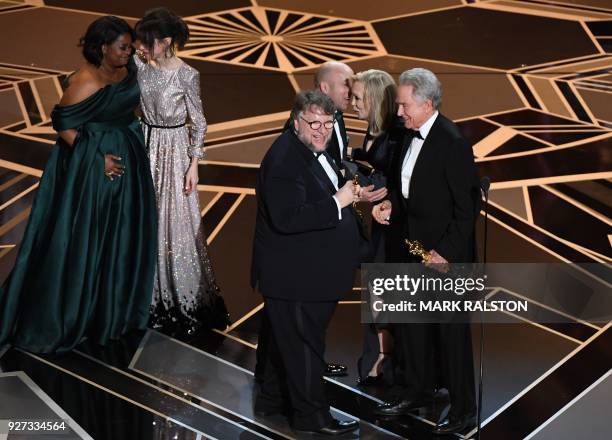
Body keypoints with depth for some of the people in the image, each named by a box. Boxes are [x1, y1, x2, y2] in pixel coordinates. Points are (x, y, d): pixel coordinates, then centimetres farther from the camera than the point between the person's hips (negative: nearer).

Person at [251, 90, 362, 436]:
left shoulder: (315, 151, 9)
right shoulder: (284, 160, -24)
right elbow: (288, 218, -33)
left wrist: (347, 192, 8)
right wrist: (337, 202, -28)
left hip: (307, 271, 10)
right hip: (295, 276, -10)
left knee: (287, 339, 22)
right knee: (305, 344, 3)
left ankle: (272, 399, 38)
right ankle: (311, 414, 17)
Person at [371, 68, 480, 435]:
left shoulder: (453, 143, -20)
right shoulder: (411, 134, 5)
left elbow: (468, 207, -18)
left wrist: (446, 251, -18)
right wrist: (390, 202, 1)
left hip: (444, 253, -8)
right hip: (409, 244, 8)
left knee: (451, 331, 3)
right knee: (410, 323, 18)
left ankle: (463, 408, 17)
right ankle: (415, 391, 36)